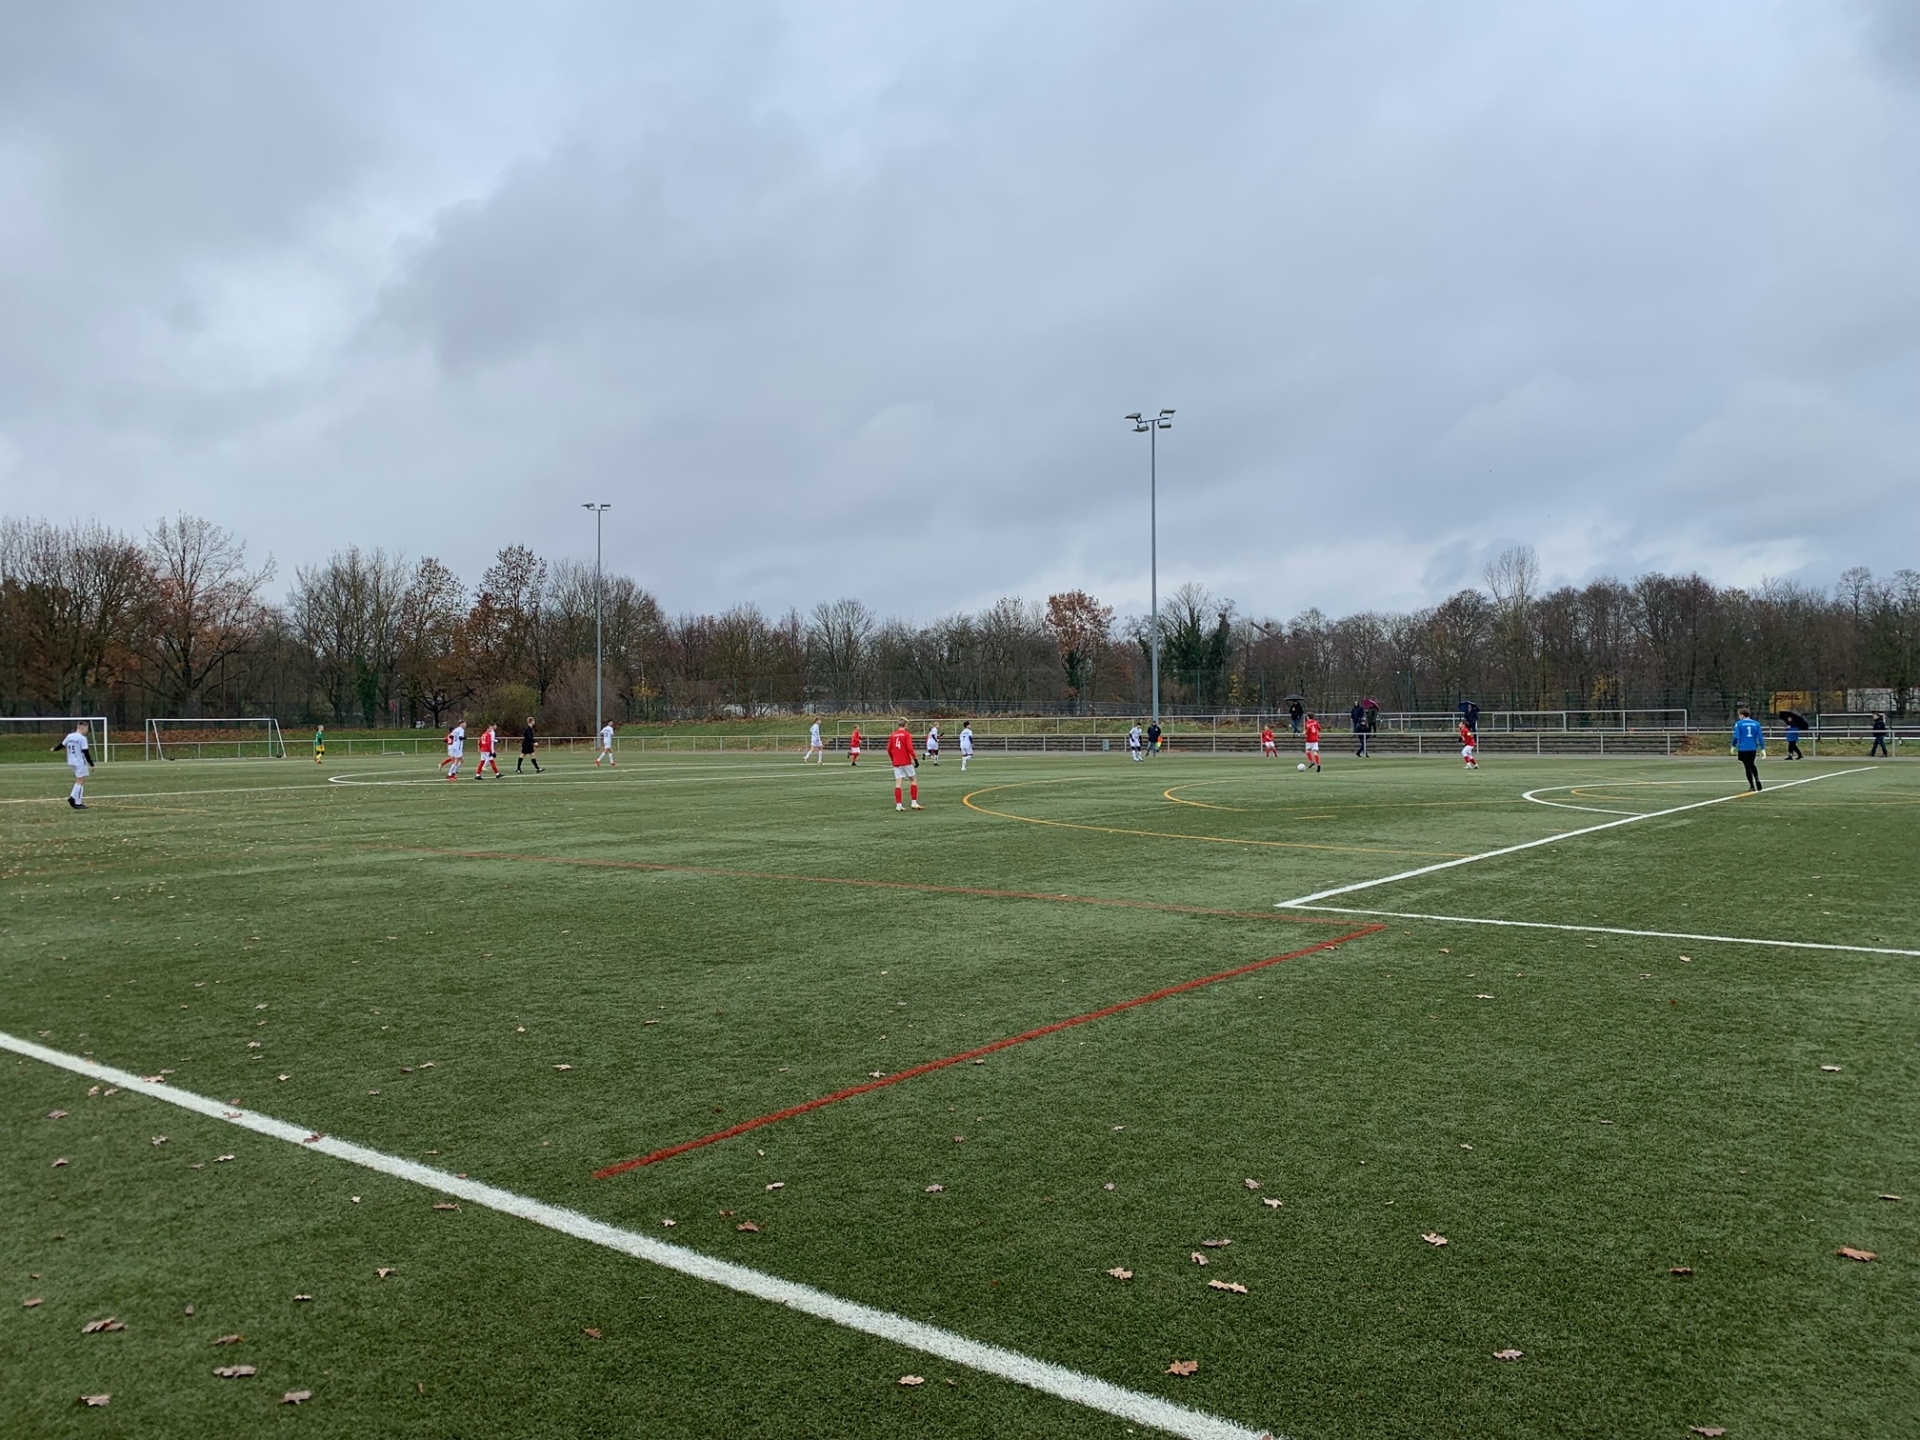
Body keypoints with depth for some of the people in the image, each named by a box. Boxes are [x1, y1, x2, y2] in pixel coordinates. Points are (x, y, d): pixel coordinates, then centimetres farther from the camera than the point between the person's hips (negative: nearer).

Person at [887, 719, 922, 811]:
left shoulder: (893, 735, 9)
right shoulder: (907, 734, -5)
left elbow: (889, 749, 12)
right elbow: (910, 748, -16)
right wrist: (914, 758, -10)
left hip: (896, 763, 4)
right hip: (906, 762, -4)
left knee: (898, 783, 2)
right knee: (913, 780, 8)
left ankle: (898, 805, -3)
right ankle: (914, 803, 3)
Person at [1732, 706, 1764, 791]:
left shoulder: (1739, 724, -6)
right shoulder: (1756, 723, 3)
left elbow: (1736, 736, -11)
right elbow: (1760, 737, 2)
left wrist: (1734, 746, 3)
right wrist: (1762, 749, 6)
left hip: (1743, 749, -3)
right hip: (1753, 749, 3)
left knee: (1748, 766, 3)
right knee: (1752, 764, 23)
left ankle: (1752, 786, 0)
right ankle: (1757, 779, 3)